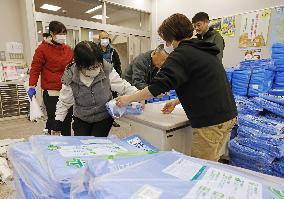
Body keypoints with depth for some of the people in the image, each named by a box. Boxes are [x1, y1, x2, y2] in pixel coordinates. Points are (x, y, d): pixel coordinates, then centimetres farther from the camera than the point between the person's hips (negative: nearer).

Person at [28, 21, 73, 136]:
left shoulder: (68, 49, 11)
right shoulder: (42, 48, -3)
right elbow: (35, 68, -5)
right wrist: (32, 86, -12)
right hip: (51, 93, -5)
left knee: (67, 120, 13)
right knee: (53, 121, 1)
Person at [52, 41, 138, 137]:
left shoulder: (107, 70, -20)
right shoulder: (70, 77, -16)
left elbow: (123, 86, -10)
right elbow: (64, 102, -4)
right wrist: (58, 123, -2)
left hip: (104, 118, -1)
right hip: (81, 120, 2)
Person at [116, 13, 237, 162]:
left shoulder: (182, 53, -12)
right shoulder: (205, 51, 17)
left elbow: (159, 85, -19)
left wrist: (128, 99, -8)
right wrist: (177, 101, 22)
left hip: (211, 120, -9)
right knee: (211, 163, 21)